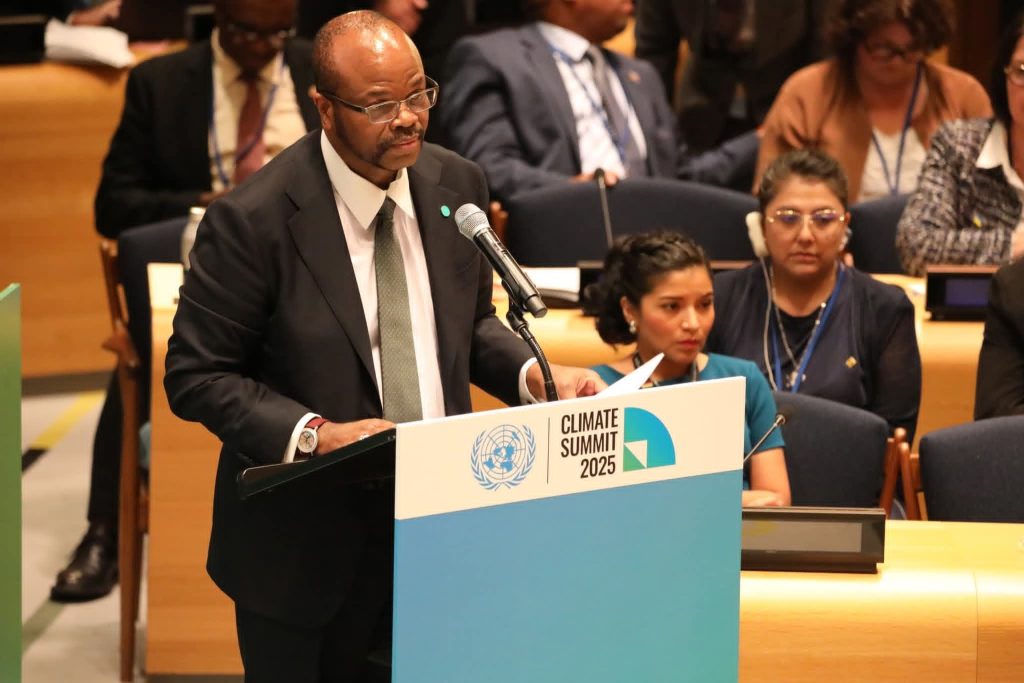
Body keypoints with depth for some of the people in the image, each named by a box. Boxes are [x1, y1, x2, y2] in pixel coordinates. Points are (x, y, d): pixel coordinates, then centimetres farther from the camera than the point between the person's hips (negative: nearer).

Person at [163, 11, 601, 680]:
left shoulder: (457, 185, 1)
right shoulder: (254, 220, -16)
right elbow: (196, 376, -11)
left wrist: (534, 373, -5)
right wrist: (313, 435, -24)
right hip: (308, 547, -4)